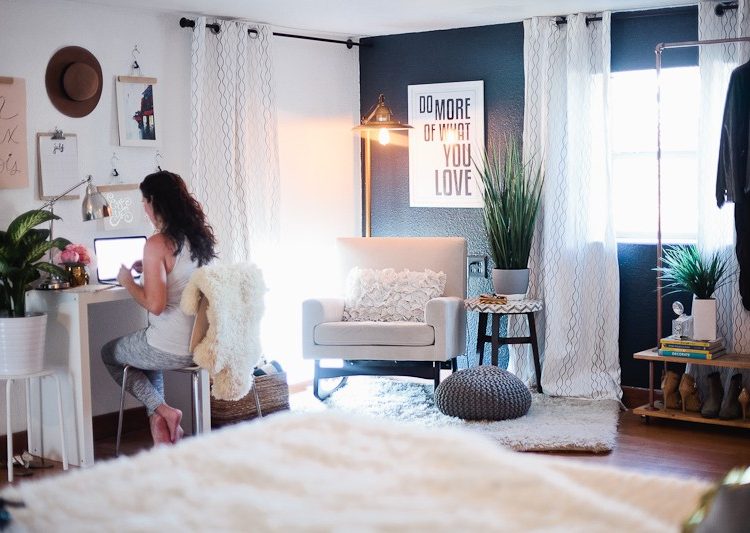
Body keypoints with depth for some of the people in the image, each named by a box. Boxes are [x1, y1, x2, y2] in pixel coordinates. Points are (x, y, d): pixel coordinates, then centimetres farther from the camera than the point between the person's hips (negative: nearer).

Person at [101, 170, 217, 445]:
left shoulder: (158, 244, -19)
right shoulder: (201, 236, 4)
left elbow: (155, 304, -22)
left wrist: (127, 281, -7)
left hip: (172, 350, -7)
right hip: (202, 345, 8)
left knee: (109, 353, 22)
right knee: (149, 352, 37)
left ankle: (161, 411, 8)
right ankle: (159, 417, 22)